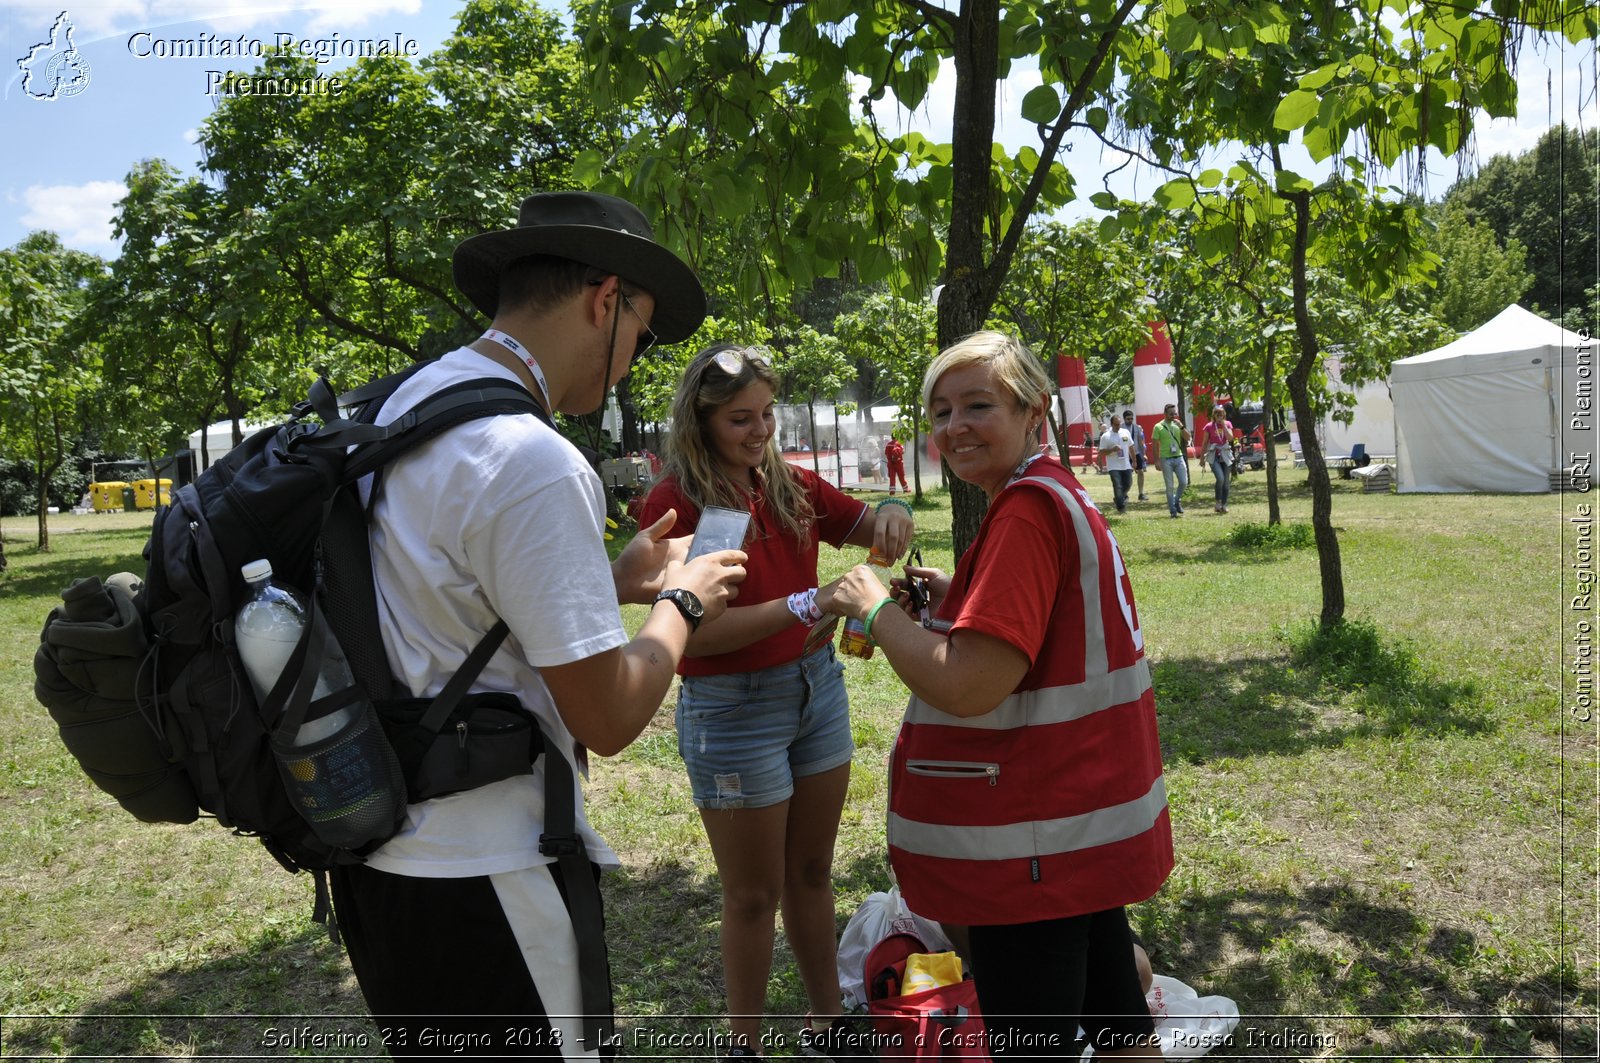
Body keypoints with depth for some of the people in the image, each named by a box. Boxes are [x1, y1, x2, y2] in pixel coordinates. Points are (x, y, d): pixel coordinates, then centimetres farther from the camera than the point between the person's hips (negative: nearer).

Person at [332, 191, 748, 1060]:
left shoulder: (399, 409, 7)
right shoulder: (535, 464, -23)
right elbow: (608, 716, -20)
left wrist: (610, 582, 13)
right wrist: (681, 602, -3)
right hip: (477, 888, -9)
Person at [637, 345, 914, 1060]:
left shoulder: (792, 486, 1)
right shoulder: (674, 503, -16)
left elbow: (866, 529, 11)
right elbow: (693, 633, -22)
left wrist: (891, 512, -13)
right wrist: (805, 605, -30)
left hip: (817, 687, 6)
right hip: (731, 707, -6)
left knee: (812, 872, 19)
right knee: (754, 894, 9)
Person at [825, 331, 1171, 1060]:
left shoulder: (1026, 511, -22)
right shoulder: (1061, 494, 9)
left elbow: (968, 688, -28)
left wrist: (875, 606, -15)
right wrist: (956, 600, 10)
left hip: (1040, 845, -10)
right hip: (1093, 823, 10)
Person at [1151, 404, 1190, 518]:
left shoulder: (1177, 424, 9)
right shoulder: (1159, 427, -3)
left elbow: (1187, 438, 4)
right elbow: (1155, 444, -2)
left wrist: (1181, 427, -11)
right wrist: (1157, 460, -7)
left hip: (1179, 457, 4)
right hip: (1166, 459, -4)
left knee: (1184, 482, -2)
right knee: (1170, 486, 1)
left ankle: (1177, 501, 23)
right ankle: (1173, 511, 8)